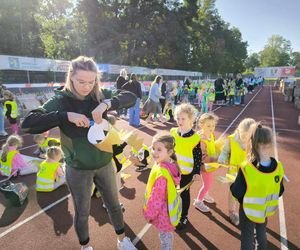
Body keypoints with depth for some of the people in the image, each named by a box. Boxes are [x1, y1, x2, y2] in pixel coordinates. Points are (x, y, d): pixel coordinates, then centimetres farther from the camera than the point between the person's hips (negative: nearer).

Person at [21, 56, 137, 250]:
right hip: (78, 169, -2)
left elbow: (131, 98, -14)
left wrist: (107, 104, -31)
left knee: (114, 204, 20)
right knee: (82, 212, 18)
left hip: (104, 164, 3)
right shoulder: (60, 100, -14)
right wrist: (66, 116, -33)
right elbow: (27, 124, -23)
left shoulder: (100, 96, -6)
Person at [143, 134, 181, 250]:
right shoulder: (171, 164, -9)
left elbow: (156, 198, -28)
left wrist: (149, 214, -12)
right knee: (167, 234, 31)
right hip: (170, 206, 8)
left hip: (163, 211, -8)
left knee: (164, 236, 18)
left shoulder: (161, 173, -37)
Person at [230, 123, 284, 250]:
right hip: (266, 210, 4)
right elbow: (280, 192, -4)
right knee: (262, 234, 31)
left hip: (249, 211, -4)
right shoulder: (278, 167, -20)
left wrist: (232, 185, -2)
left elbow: (236, 193, -21)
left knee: (247, 239, 19)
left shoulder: (246, 169, -33)